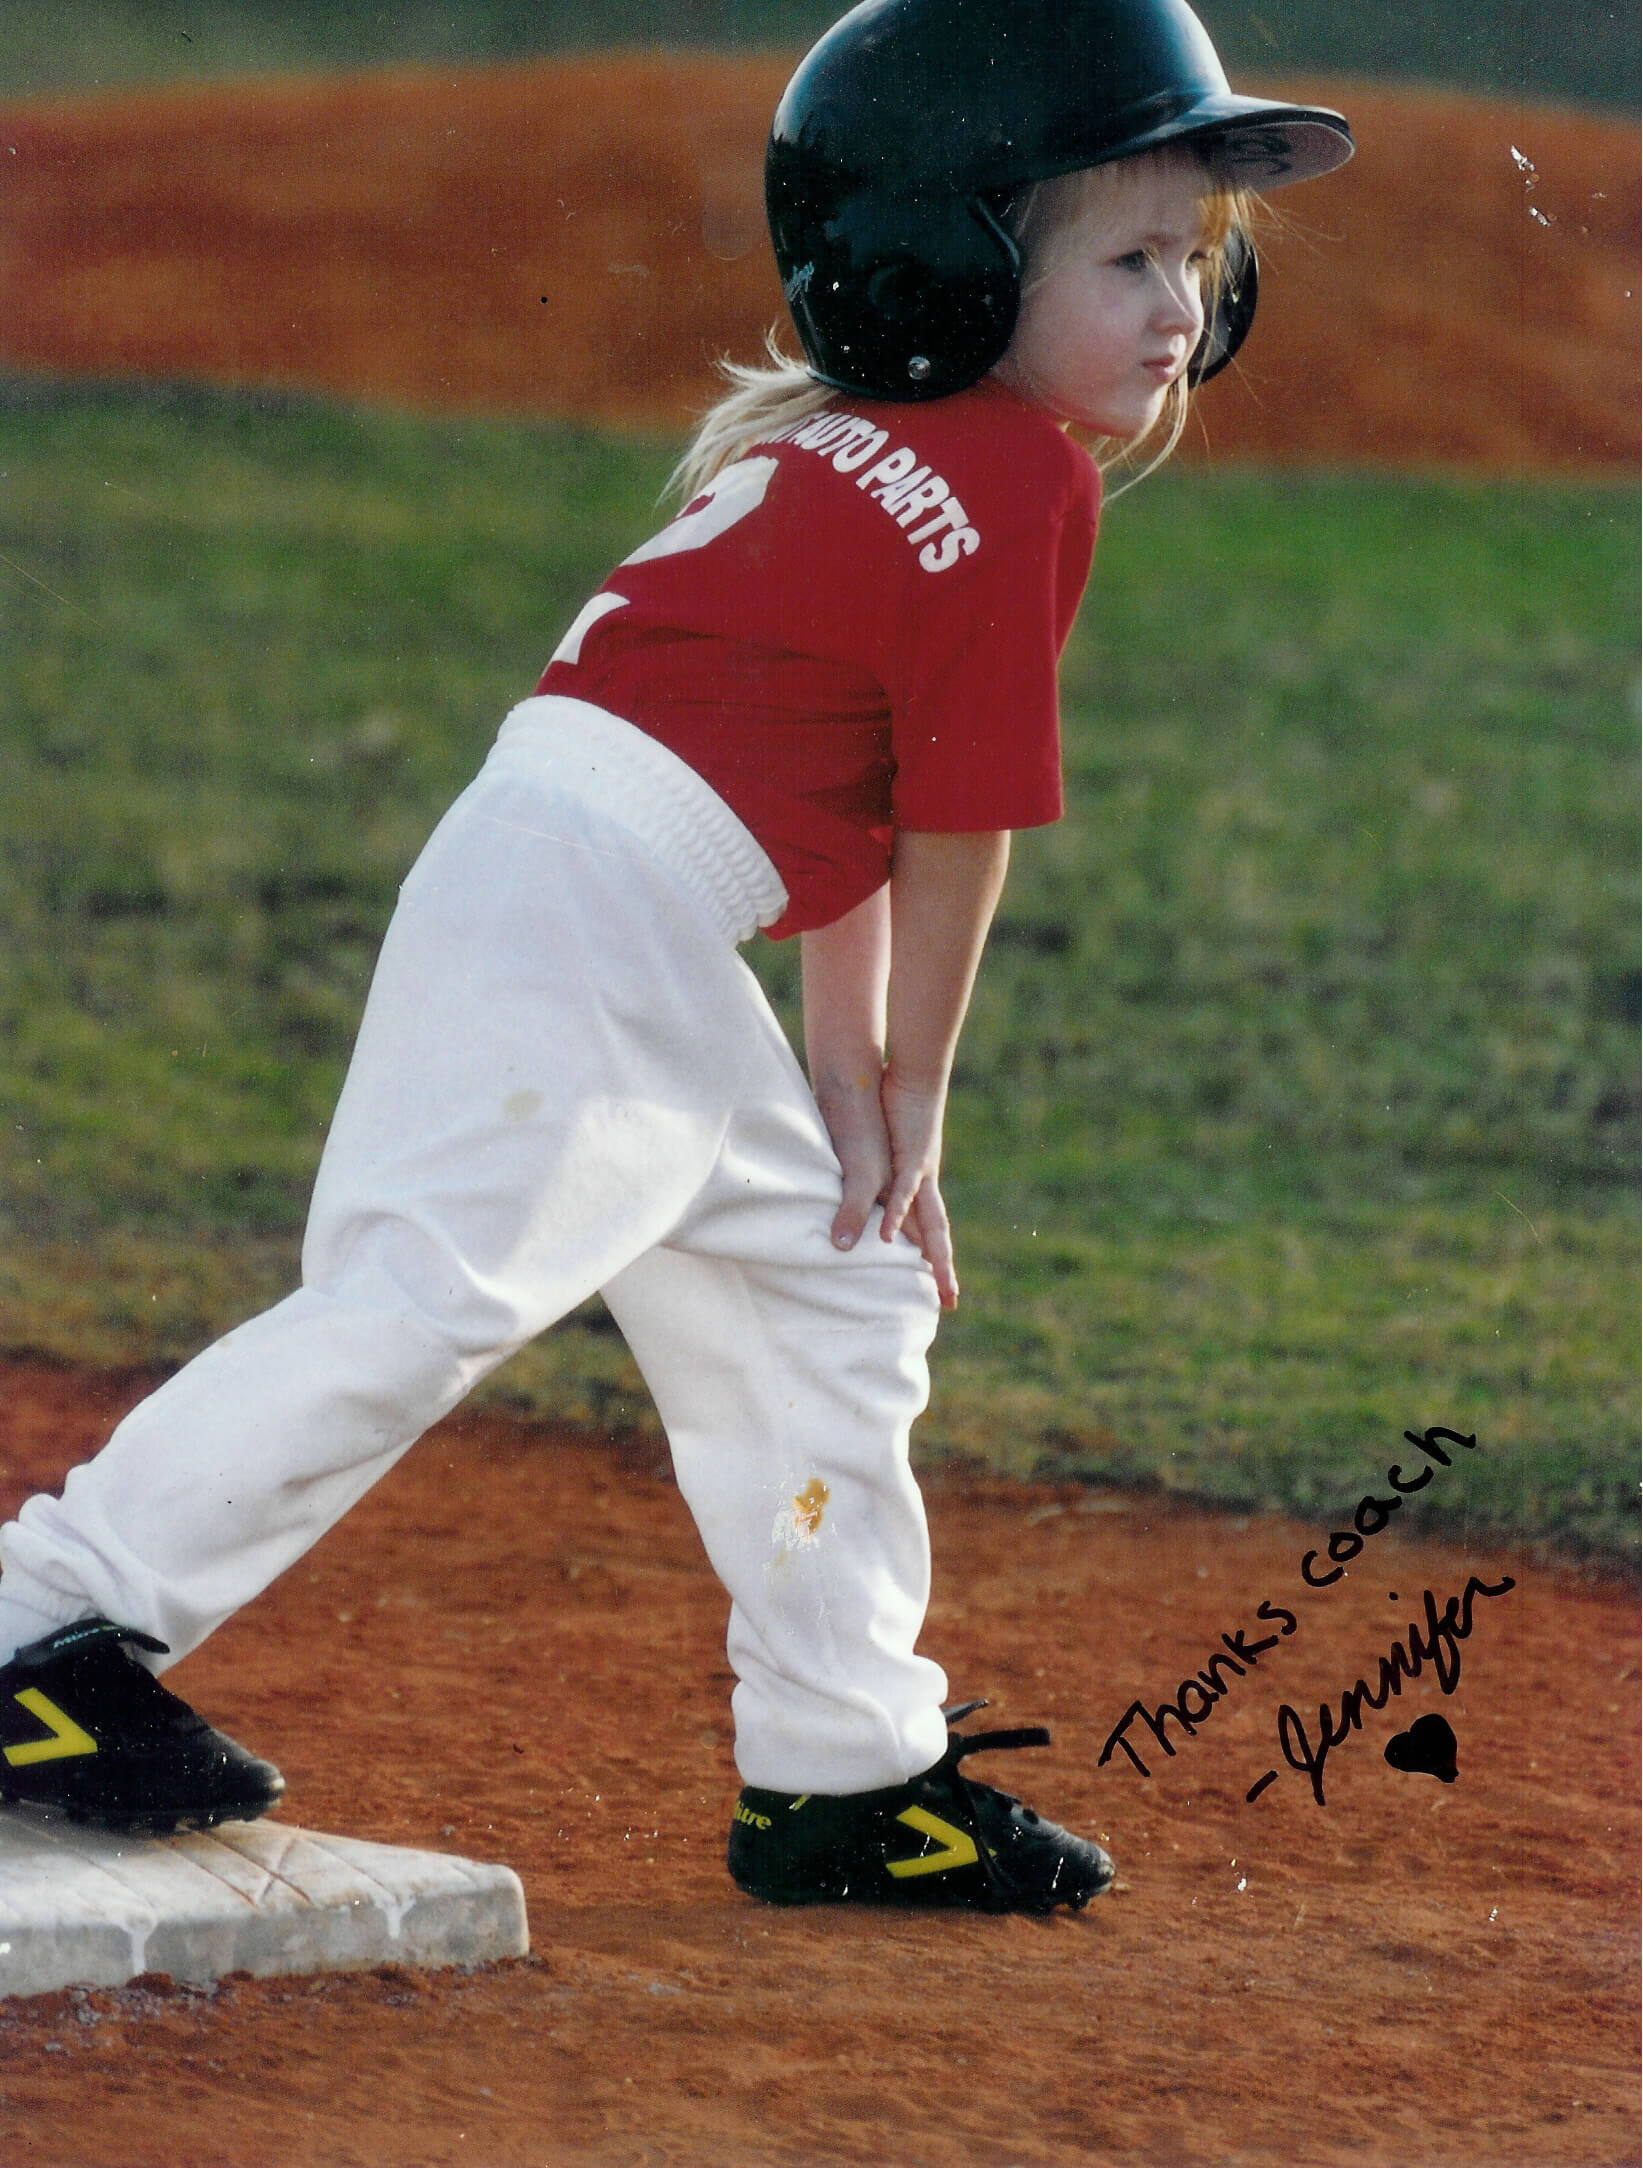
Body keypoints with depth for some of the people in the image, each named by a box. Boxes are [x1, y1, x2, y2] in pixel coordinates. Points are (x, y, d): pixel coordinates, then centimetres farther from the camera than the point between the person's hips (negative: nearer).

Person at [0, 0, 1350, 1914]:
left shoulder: (851, 446, 20)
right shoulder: (1025, 482, -8)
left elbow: (856, 794, 20)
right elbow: (955, 828, -4)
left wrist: (851, 1076, 15)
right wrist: (904, 1103, 8)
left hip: (654, 962, 11)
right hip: (583, 894, -11)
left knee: (827, 1301, 17)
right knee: (425, 1292, -17)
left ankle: (846, 1776, 21)